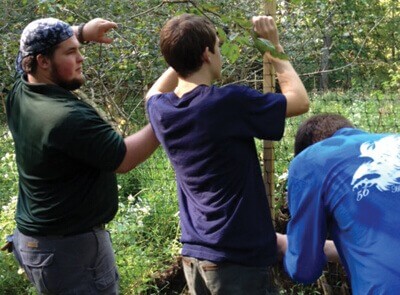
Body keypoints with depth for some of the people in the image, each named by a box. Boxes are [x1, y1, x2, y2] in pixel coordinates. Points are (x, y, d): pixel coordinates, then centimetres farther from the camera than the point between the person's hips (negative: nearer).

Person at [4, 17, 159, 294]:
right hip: (71, 247, -9)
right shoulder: (69, 118, -28)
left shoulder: (19, 94, -1)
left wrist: (81, 31, 9)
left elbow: (38, 44, 19)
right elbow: (124, 159, -18)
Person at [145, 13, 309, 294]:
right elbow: (300, 100, -8)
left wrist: (184, 51, 15)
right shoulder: (230, 102, -21)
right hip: (239, 258, -7)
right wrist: (274, 47, 1)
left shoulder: (160, 109, -2)